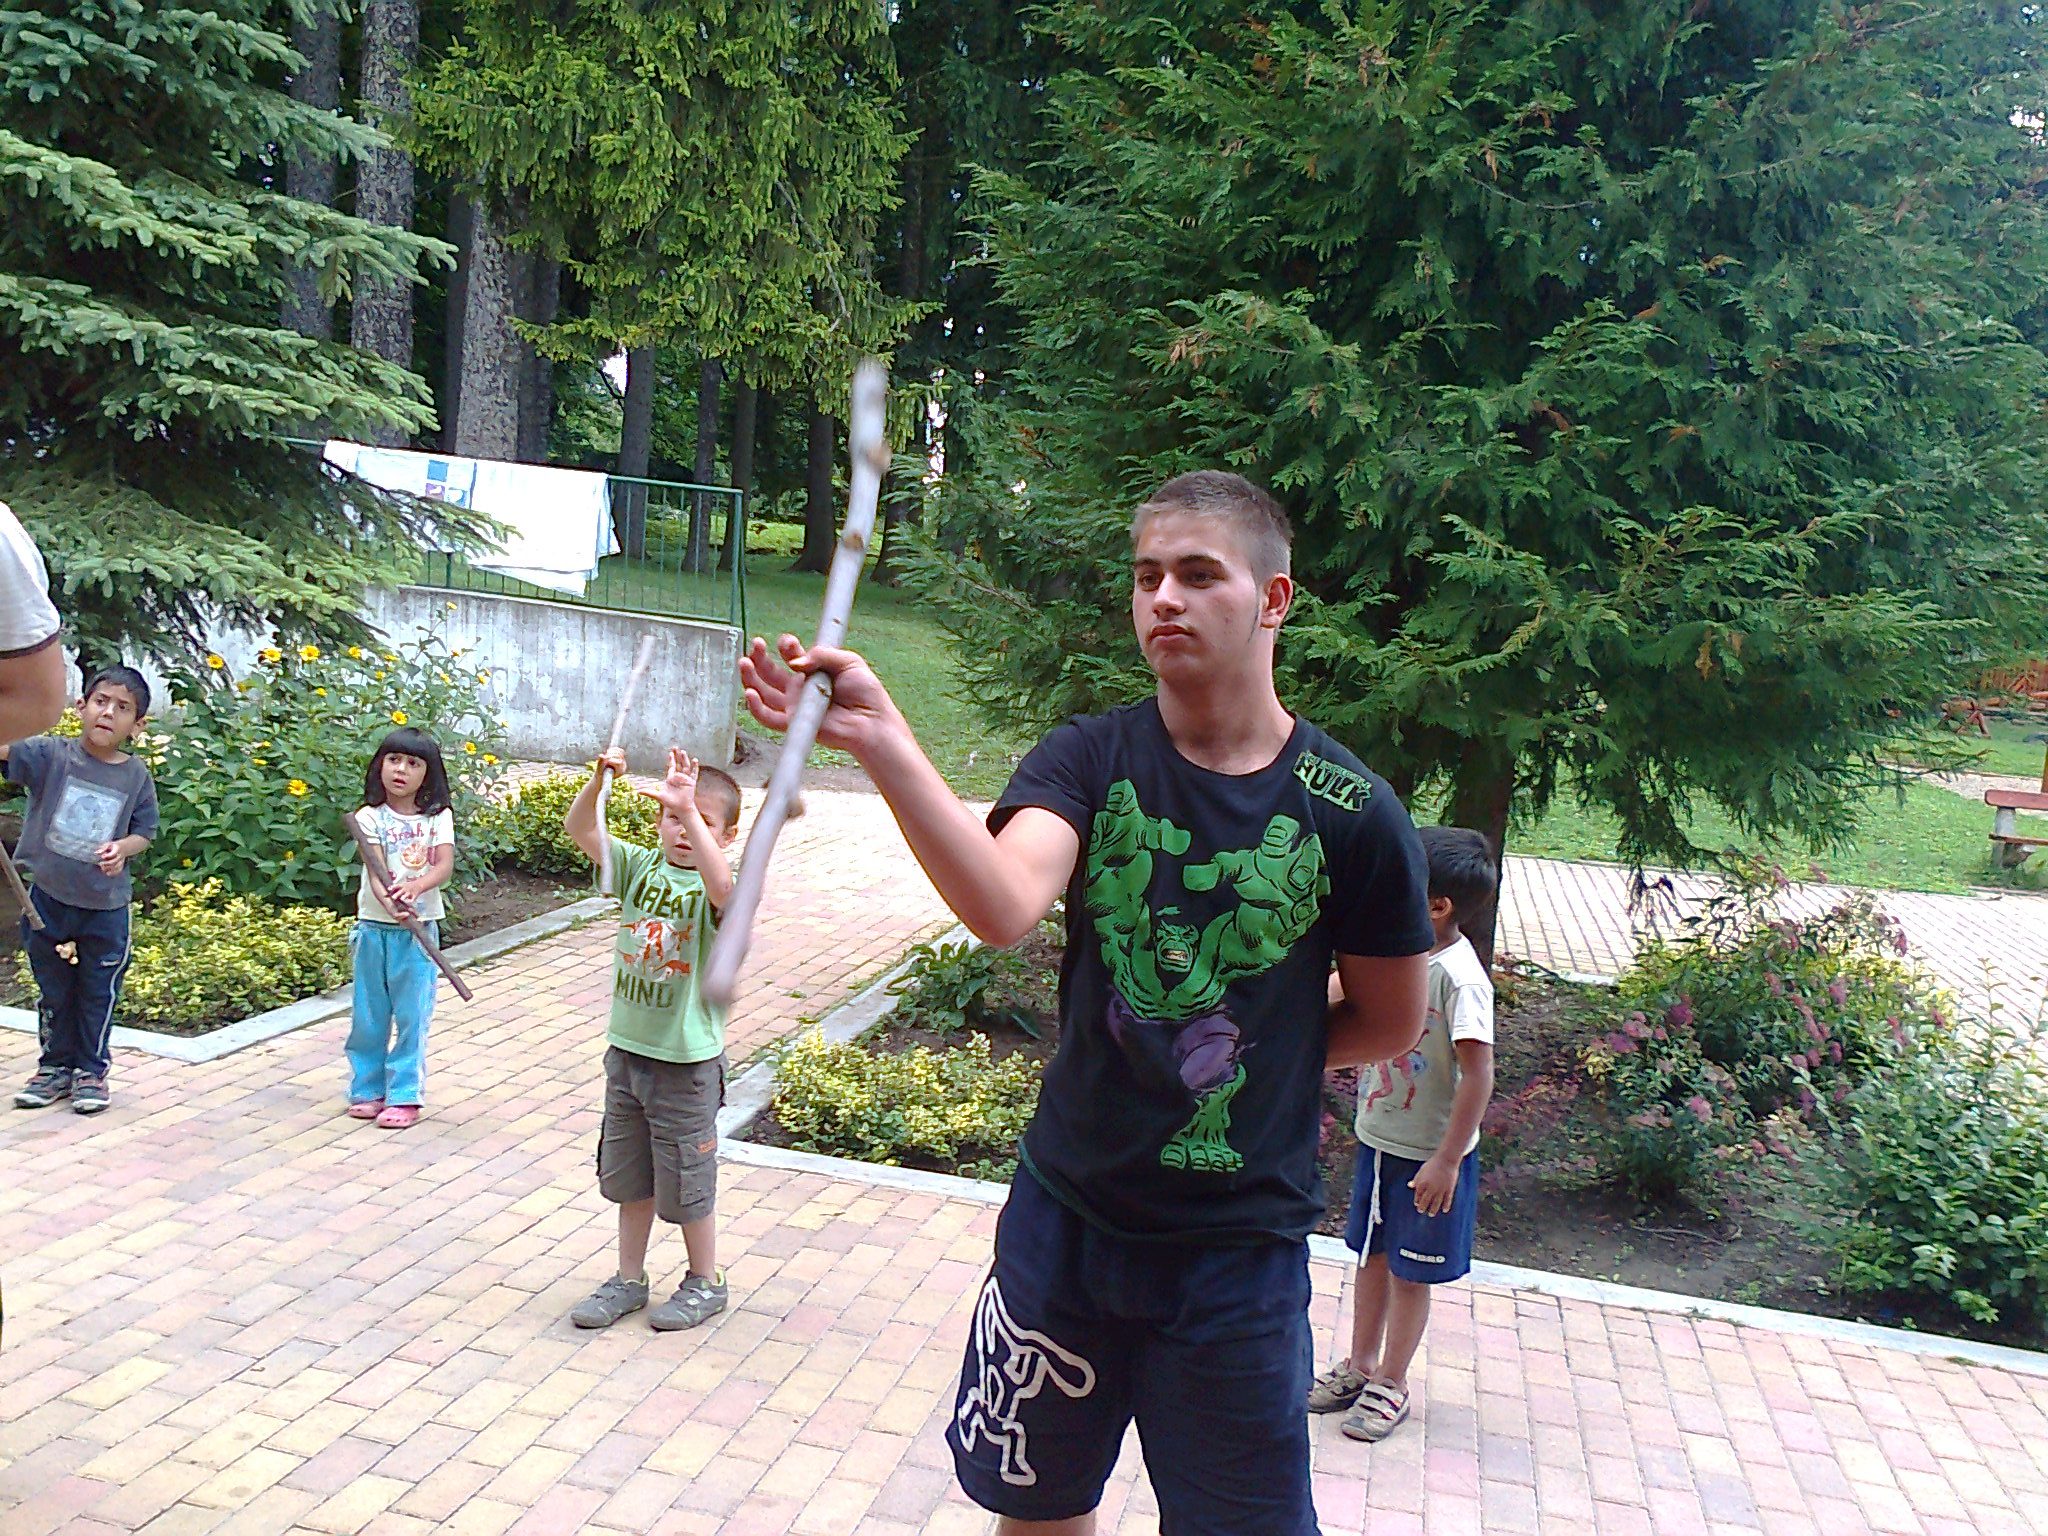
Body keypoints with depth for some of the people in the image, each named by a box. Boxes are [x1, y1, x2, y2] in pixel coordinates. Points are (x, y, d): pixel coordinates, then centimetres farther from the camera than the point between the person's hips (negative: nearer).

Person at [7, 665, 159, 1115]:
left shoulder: (136, 775, -4)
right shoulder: (52, 755, -6)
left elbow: (144, 832, 4)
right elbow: (9, 750, -22)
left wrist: (123, 848, -17)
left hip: (106, 904, 0)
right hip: (48, 896, 1)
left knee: (99, 992, 9)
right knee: (52, 990, 15)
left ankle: (91, 1070, 24)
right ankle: (56, 1066, 30)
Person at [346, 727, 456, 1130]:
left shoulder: (438, 817, 2)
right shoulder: (371, 817, -1)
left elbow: (445, 866, -9)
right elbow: (375, 869, -13)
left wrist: (417, 886, -30)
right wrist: (389, 901, -33)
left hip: (419, 929, 0)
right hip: (375, 926, 0)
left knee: (411, 1014, 1)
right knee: (369, 1014, 8)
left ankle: (405, 1096, 8)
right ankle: (368, 1089, 22)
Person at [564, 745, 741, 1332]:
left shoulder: (715, 887, -14)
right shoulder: (640, 866, 0)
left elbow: (721, 884, -38)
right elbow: (579, 830, -7)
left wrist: (691, 808, -44)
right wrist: (599, 781, -25)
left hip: (687, 1062, -5)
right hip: (627, 1047, 5)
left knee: (686, 1181, 8)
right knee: (627, 1174, 18)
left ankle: (705, 1283, 29)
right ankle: (629, 1279, 35)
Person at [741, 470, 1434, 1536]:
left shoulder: (1351, 814, -11)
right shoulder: (1087, 760, -9)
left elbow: (1388, 1023, 4)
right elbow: (1003, 908, -31)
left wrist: (1244, 1052, 0)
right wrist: (881, 741, -43)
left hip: (1240, 1248, -1)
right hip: (1066, 1214, 2)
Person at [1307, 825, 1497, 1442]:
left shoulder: (1460, 978, -25)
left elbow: (1478, 1073, -24)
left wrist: (1446, 1160, -22)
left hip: (1428, 1154, -7)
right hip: (1378, 1138, 7)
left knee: (1409, 1271, 9)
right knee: (1372, 1254, 19)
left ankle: (1389, 1384, 26)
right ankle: (1359, 1365, 35)